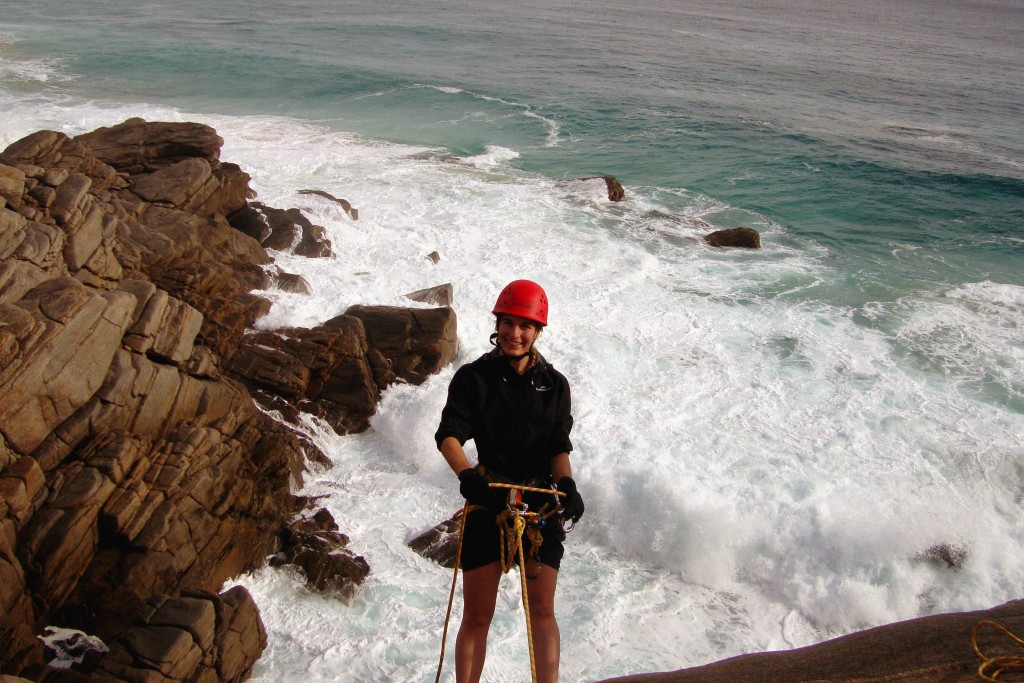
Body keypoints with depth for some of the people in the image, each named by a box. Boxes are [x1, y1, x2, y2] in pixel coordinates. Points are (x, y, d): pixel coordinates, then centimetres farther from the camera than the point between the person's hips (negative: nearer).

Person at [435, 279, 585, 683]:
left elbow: (560, 446, 6)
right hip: (488, 501, -1)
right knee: (477, 615, 4)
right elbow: (449, 434, -10)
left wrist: (566, 484, -15)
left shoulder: (554, 384, 8)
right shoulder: (474, 377, 0)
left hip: (541, 505, 2)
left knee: (542, 611, -2)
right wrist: (467, 475, -28)